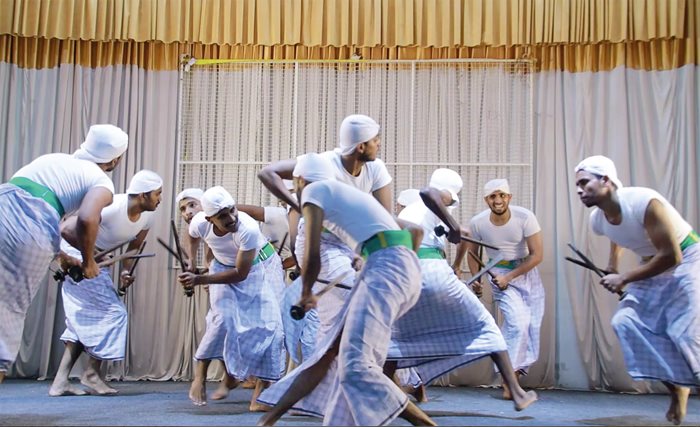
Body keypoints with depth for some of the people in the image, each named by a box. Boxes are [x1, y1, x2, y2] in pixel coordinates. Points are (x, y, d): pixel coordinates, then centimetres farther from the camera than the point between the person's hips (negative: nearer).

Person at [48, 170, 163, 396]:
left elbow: (134, 247, 6)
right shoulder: (112, 207, -29)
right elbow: (67, 225, -27)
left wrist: (126, 271, -10)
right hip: (78, 258, -8)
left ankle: (60, 381, 10)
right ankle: (92, 373, 5)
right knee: (114, 312, -9)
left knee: (86, 319, 7)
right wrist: (64, 256, -36)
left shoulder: (148, 216, -6)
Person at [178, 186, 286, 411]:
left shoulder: (249, 229, -39)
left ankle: (261, 393, -6)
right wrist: (191, 267, -4)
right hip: (225, 267, 3)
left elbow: (240, 273, -31)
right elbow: (193, 239, 3)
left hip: (257, 267, -3)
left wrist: (199, 279, -34)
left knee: (266, 323, -13)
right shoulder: (199, 223, -26)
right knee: (223, 322, -13)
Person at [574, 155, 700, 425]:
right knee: (626, 321, -6)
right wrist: (612, 266, 11)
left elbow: (671, 256, -29)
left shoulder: (644, 202, -32)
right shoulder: (597, 219, -8)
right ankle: (676, 387, 8)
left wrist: (624, 279, -25)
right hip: (653, 266, 7)